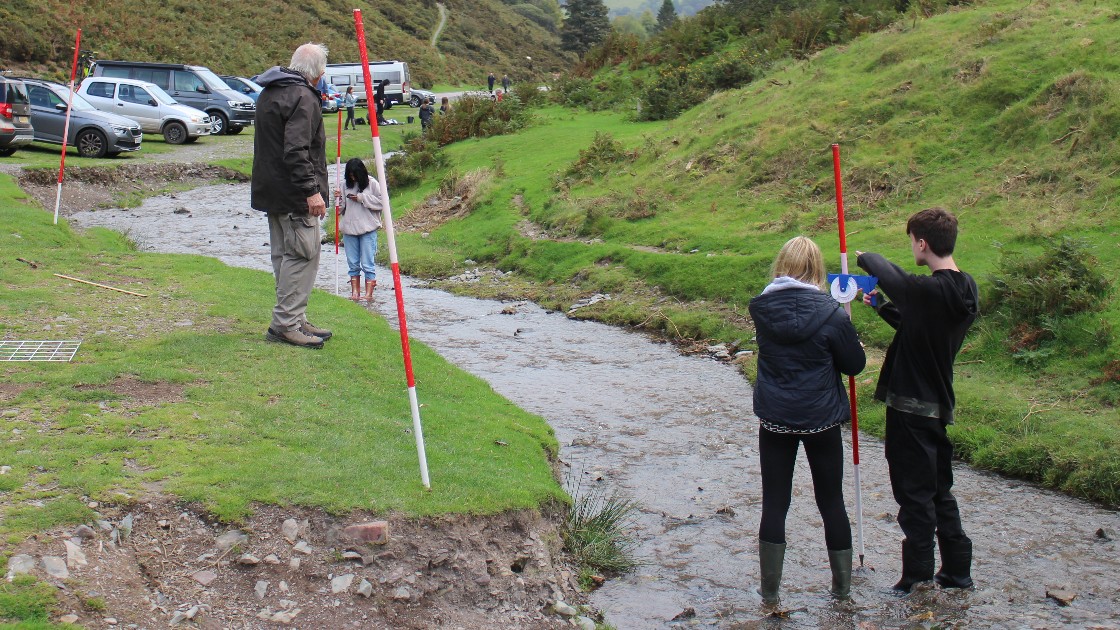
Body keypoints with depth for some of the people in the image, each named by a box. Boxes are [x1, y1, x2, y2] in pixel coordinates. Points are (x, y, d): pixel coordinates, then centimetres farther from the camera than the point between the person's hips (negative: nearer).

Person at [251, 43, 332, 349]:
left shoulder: (269, 93, 16)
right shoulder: (302, 97, -17)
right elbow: (296, 151, -25)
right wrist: (311, 190, -24)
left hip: (270, 192, 10)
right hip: (294, 196, -10)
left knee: (285, 255, 13)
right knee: (303, 255, -6)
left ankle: (295, 321, 20)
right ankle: (285, 323, -6)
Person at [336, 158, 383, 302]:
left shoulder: (372, 183, -3)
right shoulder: (347, 185, 9)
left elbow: (381, 202, -8)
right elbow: (342, 207, 16)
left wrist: (362, 198, -11)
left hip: (368, 229, -5)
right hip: (349, 228, 5)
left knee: (367, 263, -3)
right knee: (353, 264, 8)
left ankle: (369, 294, 1)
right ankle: (355, 292, 14)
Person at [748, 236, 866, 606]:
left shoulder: (761, 308, -6)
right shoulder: (830, 313, -15)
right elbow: (855, 364, -4)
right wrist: (847, 333, 13)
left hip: (774, 419, 2)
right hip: (822, 419, -1)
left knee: (774, 504, 9)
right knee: (831, 502, 14)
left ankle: (769, 592, 13)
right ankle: (842, 588, 25)